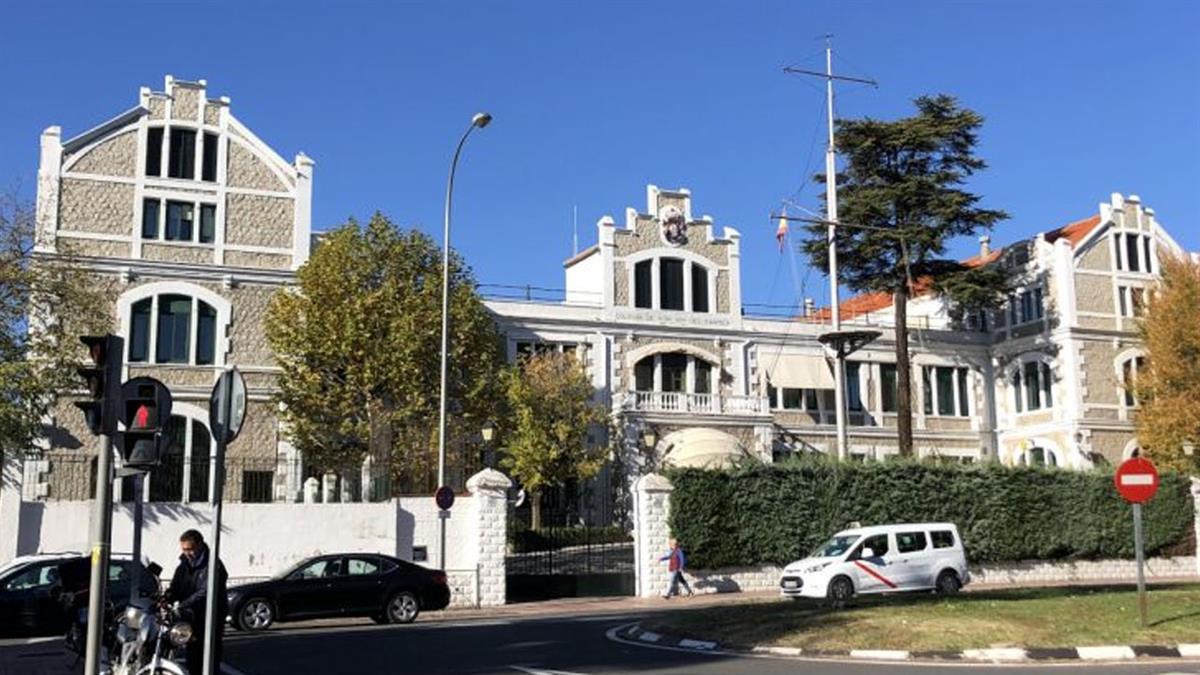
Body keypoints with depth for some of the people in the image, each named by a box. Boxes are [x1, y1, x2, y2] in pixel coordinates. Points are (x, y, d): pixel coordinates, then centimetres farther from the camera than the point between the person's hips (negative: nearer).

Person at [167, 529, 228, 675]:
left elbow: (206, 593, -25)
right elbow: (175, 587, 5)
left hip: (210, 622, -7)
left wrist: (182, 606, -35)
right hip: (192, 621, 7)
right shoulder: (184, 565, 13)